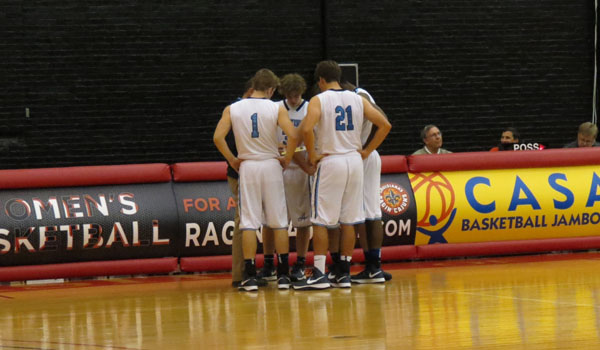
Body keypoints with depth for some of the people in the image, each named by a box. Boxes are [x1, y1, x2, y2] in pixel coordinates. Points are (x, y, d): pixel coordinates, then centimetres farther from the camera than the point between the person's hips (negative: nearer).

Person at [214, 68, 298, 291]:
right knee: (279, 222, 8)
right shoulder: (276, 109, -4)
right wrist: (286, 160, 0)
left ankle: (250, 275, -2)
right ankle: (283, 275, 10)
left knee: (248, 222, 3)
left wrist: (232, 160, 4)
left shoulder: (232, 109, 1)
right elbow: (293, 136, -15)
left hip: (247, 166, 1)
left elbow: (218, 137, -8)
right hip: (271, 165, -1)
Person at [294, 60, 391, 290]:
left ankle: (319, 274, -4)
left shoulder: (318, 100, -7)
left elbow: (307, 129, -23)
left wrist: (312, 156, -11)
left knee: (321, 221, 0)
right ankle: (344, 273, 12)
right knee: (349, 221, 9)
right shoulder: (357, 100, 7)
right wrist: (367, 151, 9)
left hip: (330, 162, -5)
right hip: (354, 161, 5)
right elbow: (385, 126, 5)